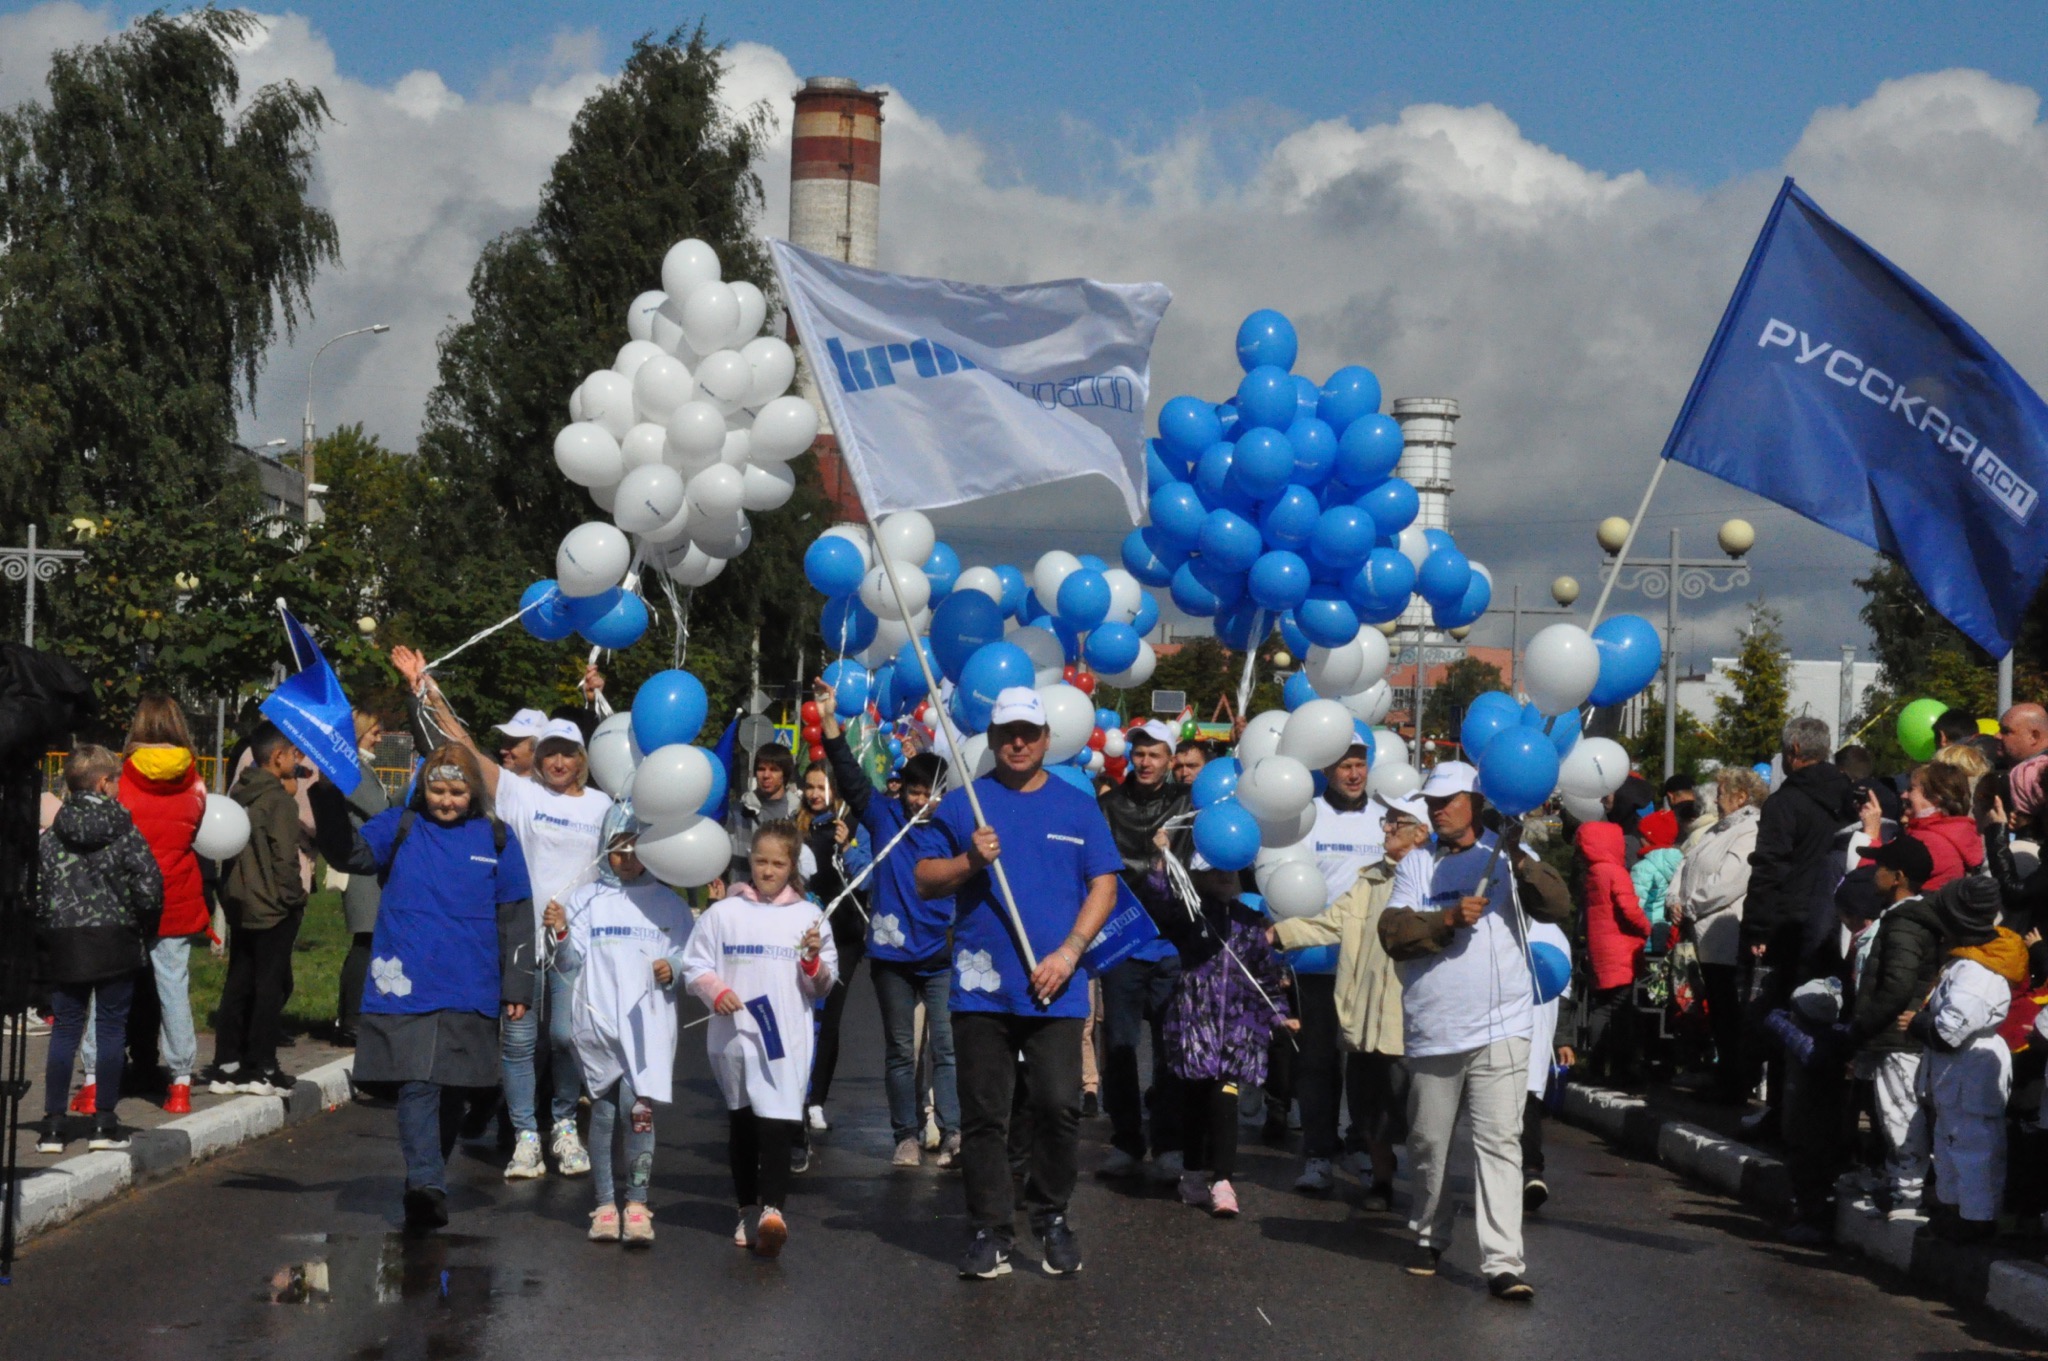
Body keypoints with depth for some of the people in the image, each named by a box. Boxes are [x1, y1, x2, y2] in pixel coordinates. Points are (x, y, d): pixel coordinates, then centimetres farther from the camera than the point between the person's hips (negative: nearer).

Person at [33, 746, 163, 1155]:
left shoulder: (50, 838, 1)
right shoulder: (125, 833, -5)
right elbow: (149, 886, -9)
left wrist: (42, 935, 9)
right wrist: (144, 928, 7)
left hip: (63, 946, 2)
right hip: (116, 944, -2)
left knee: (65, 1029, 8)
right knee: (111, 1028, 5)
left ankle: (53, 1123, 6)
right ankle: (104, 1121, 5)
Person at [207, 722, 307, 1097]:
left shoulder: (239, 794, 8)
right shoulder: (280, 800, -15)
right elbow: (285, 857, -17)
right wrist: (294, 899, -9)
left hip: (240, 905, 7)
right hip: (274, 908, -7)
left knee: (238, 985, 11)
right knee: (271, 985, 1)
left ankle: (226, 1066, 12)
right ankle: (261, 1069, 3)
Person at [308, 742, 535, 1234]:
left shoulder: (497, 839, 8)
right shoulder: (400, 827, 5)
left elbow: (515, 917, 11)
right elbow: (350, 852, -11)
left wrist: (517, 986, 6)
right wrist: (328, 796, -26)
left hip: (470, 993, 2)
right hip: (407, 988, -2)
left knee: (453, 1090, 8)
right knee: (416, 1086, -13)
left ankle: (426, 1183, 23)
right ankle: (427, 1186, -20)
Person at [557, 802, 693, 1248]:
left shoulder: (668, 904, 11)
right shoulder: (587, 900, 9)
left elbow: (688, 956, 12)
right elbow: (573, 960, 5)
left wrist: (673, 968, -8)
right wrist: (561, 934, -14)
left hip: (648, 1022, -1)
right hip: (598, 1021, 1)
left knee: (638, 1107, -13)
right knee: (603, 1110, 2)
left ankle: (637, 1203, -9)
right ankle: (605, 1204, 10)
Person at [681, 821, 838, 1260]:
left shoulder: (808, 916, 9)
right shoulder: (724, 912, 5)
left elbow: (822, 987, 13)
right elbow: (694, 965, 6)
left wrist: (815, 963, -8)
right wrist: (716, 992, -12)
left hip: (786, 1039, -1)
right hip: (733, 1037, 1)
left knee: (777, 1121, -16)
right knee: (741, 1123, 12)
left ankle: (773, 1208, -26)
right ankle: (748, 1208, 24)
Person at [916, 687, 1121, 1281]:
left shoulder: (1077, 807, 10)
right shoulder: (963, 805, 8)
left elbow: (1103, 887, 7)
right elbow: (925, 881, 6)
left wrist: (1067, 953, -6)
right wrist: (970, 862, -13)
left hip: (1054, 988, 0)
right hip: (981, 988, 0)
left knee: (1059, 1106, -7)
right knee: (983, 1114, 2)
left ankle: (1051, 1218, 12)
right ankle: (990, 1230, 10)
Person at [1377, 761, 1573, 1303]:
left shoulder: (1507, 857, 7)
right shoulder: (1419, 866, 12)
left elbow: (1557, 907, -7)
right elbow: (1393, 932, -1)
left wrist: (1520, 861, -20)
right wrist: (1449, 918, -14)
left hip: (1500, 1027, -3)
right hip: (1433, 1029, 3)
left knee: (1500, 1142, -9)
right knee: (1429, 1142, 11)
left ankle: (1503, 1263, -12)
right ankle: (1430, 1236, 34)